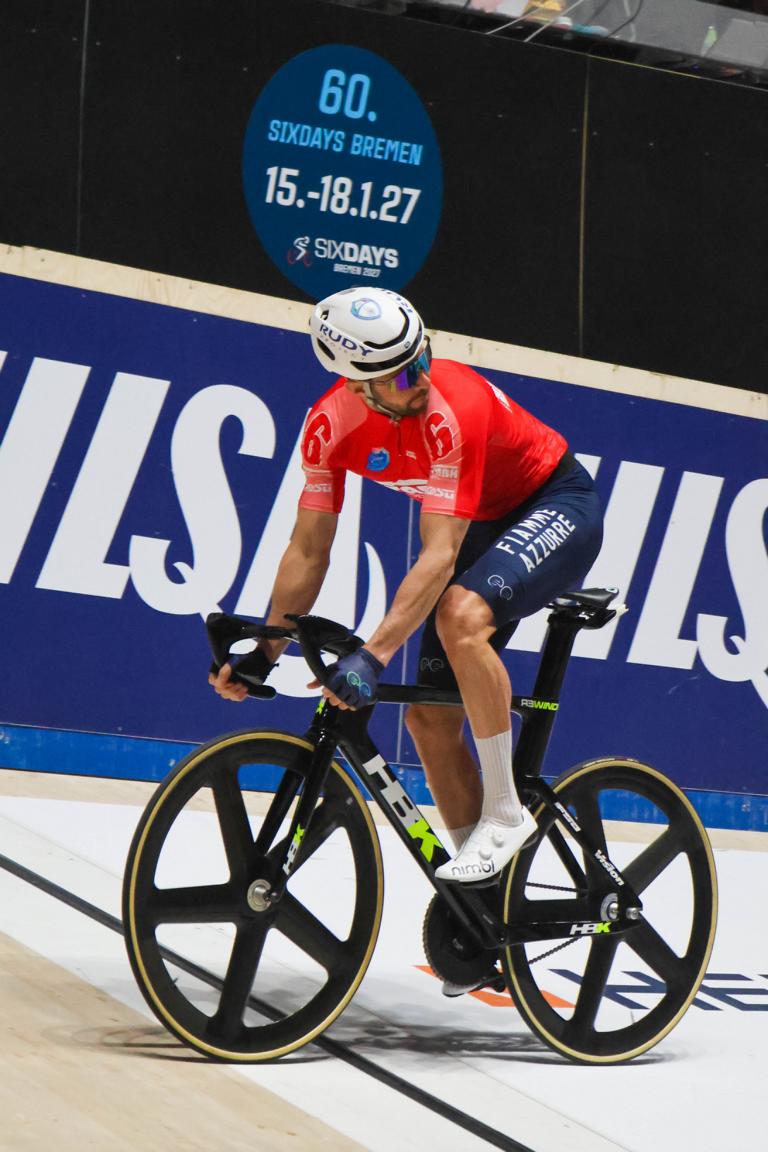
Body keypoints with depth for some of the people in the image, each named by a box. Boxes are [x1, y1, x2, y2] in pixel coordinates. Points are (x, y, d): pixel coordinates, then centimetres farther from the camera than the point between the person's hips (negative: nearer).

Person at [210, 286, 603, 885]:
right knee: (429, 716, 0)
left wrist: (372, 656, -46)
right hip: (483, 524, 7)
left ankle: (505, 812, -22)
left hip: (556, 505, -7)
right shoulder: (331, 423, -15)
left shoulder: (453, 406, -34)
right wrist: (263, 653, -13)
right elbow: (308, 551, -7)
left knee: (460, 614, -36)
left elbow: (439, 556, -38)